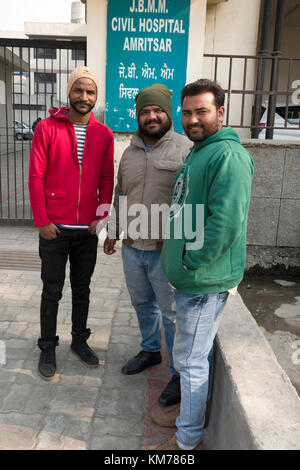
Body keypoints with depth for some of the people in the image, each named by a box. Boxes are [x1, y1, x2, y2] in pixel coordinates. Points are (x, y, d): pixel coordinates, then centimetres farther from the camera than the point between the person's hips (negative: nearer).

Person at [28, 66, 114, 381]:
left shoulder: (104, 134, 6)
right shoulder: (47, 128, -3)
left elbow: (106, 180, 7)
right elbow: (36, 176, -6)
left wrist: (102, 216, -3)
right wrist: (42, 221, -10)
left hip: (88, 229, 3)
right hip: (54, 228, -2)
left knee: (82, 289, 15)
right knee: (52, 291, 8)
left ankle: (79, 340, 33)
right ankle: (47, 349, 24)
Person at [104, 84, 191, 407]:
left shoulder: (185, 149, -9)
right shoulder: (130, 152, 11)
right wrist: (113, 232, 19)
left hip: (166, 251, -6)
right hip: (132, 248, 6)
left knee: (172, 313, 3)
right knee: (142, 304, 21)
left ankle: (180, 373, 21)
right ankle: (150, 350, 44)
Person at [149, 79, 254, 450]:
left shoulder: (228, 156, -18)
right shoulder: (197, 153, 15)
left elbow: (225, 224, -27)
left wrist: (191, 263, -17)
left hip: (204, 279, -10)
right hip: (188, 277, 10)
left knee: (190, 358, 4)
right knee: (192, 353, 23)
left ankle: (187, 440, 23)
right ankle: (188, 410, 43)